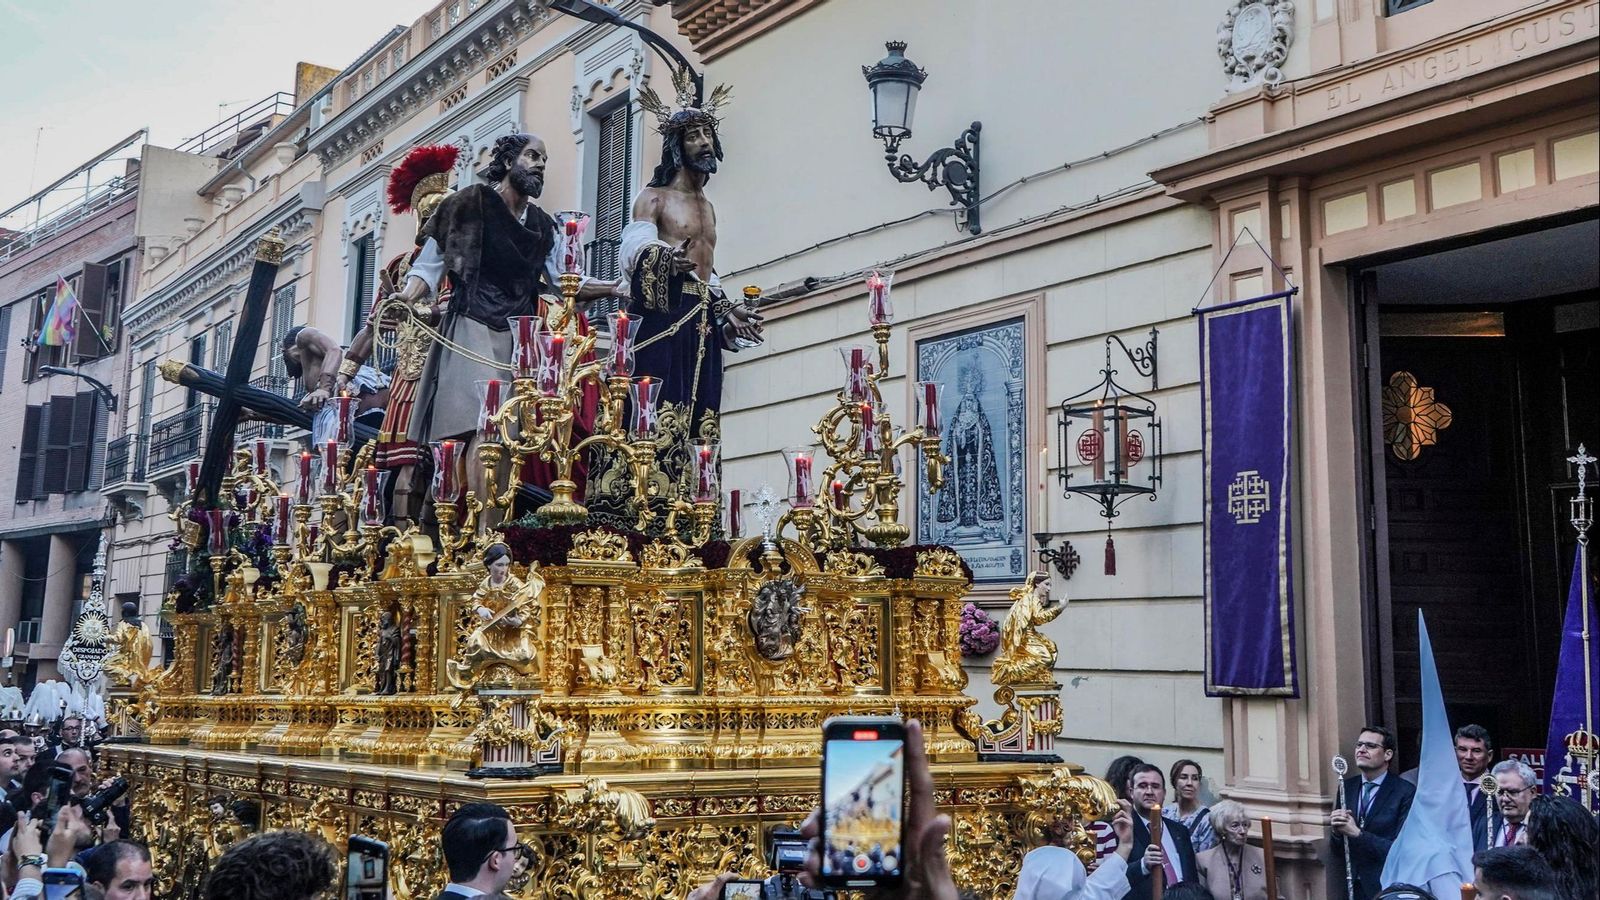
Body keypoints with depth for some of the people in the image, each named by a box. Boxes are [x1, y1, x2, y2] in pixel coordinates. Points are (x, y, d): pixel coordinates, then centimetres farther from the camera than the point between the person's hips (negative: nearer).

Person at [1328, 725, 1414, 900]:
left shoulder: (1406, 792, -10)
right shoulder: (1347, 787, 6)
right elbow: (1336, 849, 9)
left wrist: (1357, 833, -20)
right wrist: (1337, 831, -12)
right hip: (1348, 884, 4)